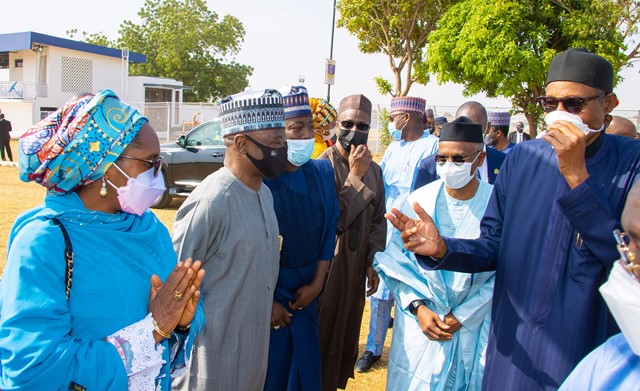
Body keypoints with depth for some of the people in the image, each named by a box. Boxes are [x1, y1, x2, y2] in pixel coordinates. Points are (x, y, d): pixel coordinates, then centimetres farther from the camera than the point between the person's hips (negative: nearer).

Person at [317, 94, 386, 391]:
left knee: (348, 335, 20)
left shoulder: (374, 170, 3)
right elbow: (331, 220, -22)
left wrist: (372, 262, 6)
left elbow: (377, 220, 11)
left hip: (358, 268, 6)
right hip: (328, 265, -6)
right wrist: (355, 176, -24)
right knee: (325, 336, 8)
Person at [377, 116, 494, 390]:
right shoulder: (418, 201, -5)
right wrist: (418, 307, -11)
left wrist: (464, 314, -10)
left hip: (475, 327, -1)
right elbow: (394, 261, -1)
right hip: (420, 325, 1)